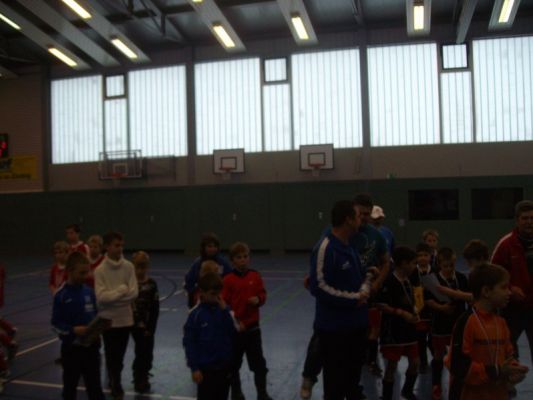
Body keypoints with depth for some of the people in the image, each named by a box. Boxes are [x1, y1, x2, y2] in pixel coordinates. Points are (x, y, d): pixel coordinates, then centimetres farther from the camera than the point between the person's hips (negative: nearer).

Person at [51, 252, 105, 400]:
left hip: (91, 345, 3)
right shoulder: (61, 295, -12)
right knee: (70, 385, 15)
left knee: (94, 386, 10)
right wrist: (73, 330, -24)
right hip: (71, 347, -3)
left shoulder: (89, 292, 2)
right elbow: (56, 323, -11)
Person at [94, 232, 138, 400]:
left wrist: (112, 296, -15)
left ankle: (114, 381, 34)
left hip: (125, 318, 2)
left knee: (120, 355, 14)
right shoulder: (100, 270, -9)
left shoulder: (128, 267, -3)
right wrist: (122, 290, -15)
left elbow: (134, 293, -9)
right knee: (111, 356, 4)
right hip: (108, 319, -2)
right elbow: (101, 296, -16)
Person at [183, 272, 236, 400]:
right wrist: (194, 368, -11)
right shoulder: (196, 314, -11)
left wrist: (225, 311, -18)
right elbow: (189, 342, -9)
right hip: (206, 368, -4)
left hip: (225, 366, 4)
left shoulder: (223, 309, -1)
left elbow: (234, 332, -9)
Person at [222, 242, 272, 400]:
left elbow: (262, 294, 7)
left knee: (259, 362, 8)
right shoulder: (228, 280, -10)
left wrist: (258, 300, -16)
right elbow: (224, 304, -9)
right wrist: (234, 322, -14)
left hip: (253, 327, 2)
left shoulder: (255, 276, 0)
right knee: (234, 363, 12)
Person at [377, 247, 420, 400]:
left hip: (409, 329, 8)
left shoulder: (408, 281, 9)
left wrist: (415, 313, 0)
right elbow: (382, 305, -20)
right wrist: (402, 313, -22)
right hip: (392, 331, -8)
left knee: (415, 362, 15)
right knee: (392, 366, 1)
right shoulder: (389, 281, -17)